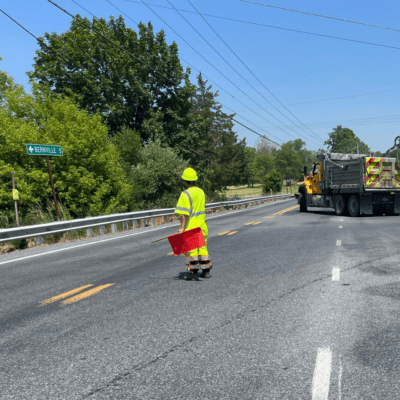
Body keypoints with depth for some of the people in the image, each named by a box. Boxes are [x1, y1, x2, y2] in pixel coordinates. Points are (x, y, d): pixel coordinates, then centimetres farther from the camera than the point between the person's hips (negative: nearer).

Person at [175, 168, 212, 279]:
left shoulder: (186, 194, -14)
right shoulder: (201, 191, 10)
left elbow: (185, 213, -21)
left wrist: (182, 227, -22)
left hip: (191, 226, -7)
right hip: (202, 225, 7)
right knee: (202, 247, 13)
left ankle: (193, 270, 0)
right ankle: (206, 271, 17)